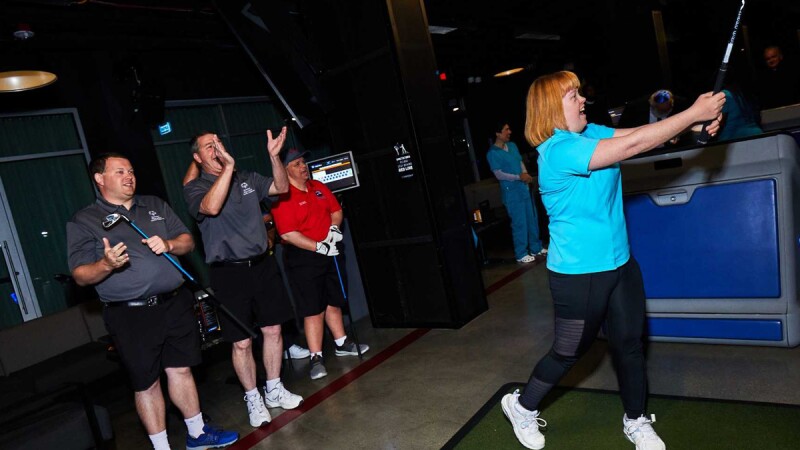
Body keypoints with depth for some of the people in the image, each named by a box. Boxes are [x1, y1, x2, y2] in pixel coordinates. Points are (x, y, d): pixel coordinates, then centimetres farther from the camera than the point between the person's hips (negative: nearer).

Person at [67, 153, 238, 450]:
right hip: (131, 315, -4)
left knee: (181, 370, 14)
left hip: (175, 303, 4)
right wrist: (106, 264, -25)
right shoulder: (83, 222, 0)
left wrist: (168, 244, -9)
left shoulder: (155, 206, 13)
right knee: (147, 384, 7)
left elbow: (187, 242, 12)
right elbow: (80, 276, -5)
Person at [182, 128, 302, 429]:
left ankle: (275, 391, 29)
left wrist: (273, 156, -9)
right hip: (229, 272, -4)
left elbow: (281, 187, 5)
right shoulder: (195, 188, -5)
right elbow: (211, 207, -26)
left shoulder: (246, 179, 11)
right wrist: (228, 167, -30)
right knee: (242, 343, 2)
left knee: (273, 330, 11)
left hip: (262, 265, 5)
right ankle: (253, 399, 22)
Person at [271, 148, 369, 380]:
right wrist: (318, 247, -21)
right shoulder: (283, 197, -14)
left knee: (334, 302, 18)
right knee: (313, 309, -5)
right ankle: (316, 357, 4)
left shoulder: (319, 187, 8)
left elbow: (336, 210, 16)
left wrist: (334, 227, -4)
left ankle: (342, 343, 33)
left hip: (327, 253, 7)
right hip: (302, 258, -7)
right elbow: (288, 234, -21)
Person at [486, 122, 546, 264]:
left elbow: (521, 163, 15)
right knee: (519, 223, -3)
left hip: (524, 188, 7)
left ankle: (536, 248, 27)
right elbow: (499, 174, -14)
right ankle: (521, 254, 8)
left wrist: (526, 175, -5)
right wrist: (519, 177, -19)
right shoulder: (492, 153, -11)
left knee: (532, 219, 13)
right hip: (511, 192, -7)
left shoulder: (512, 146, 10)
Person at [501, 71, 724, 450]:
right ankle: (522, 406, 33)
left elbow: (638, 132, -2)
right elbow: (632, 145, -26)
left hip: (620, 264, 8)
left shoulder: (590, 133, 5)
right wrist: (693, 113, -21)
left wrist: (695, 122, -18)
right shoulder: (558, 150, -23)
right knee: (570, 351, 9)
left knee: (630, 344, 17)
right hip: (578, 274, -8)